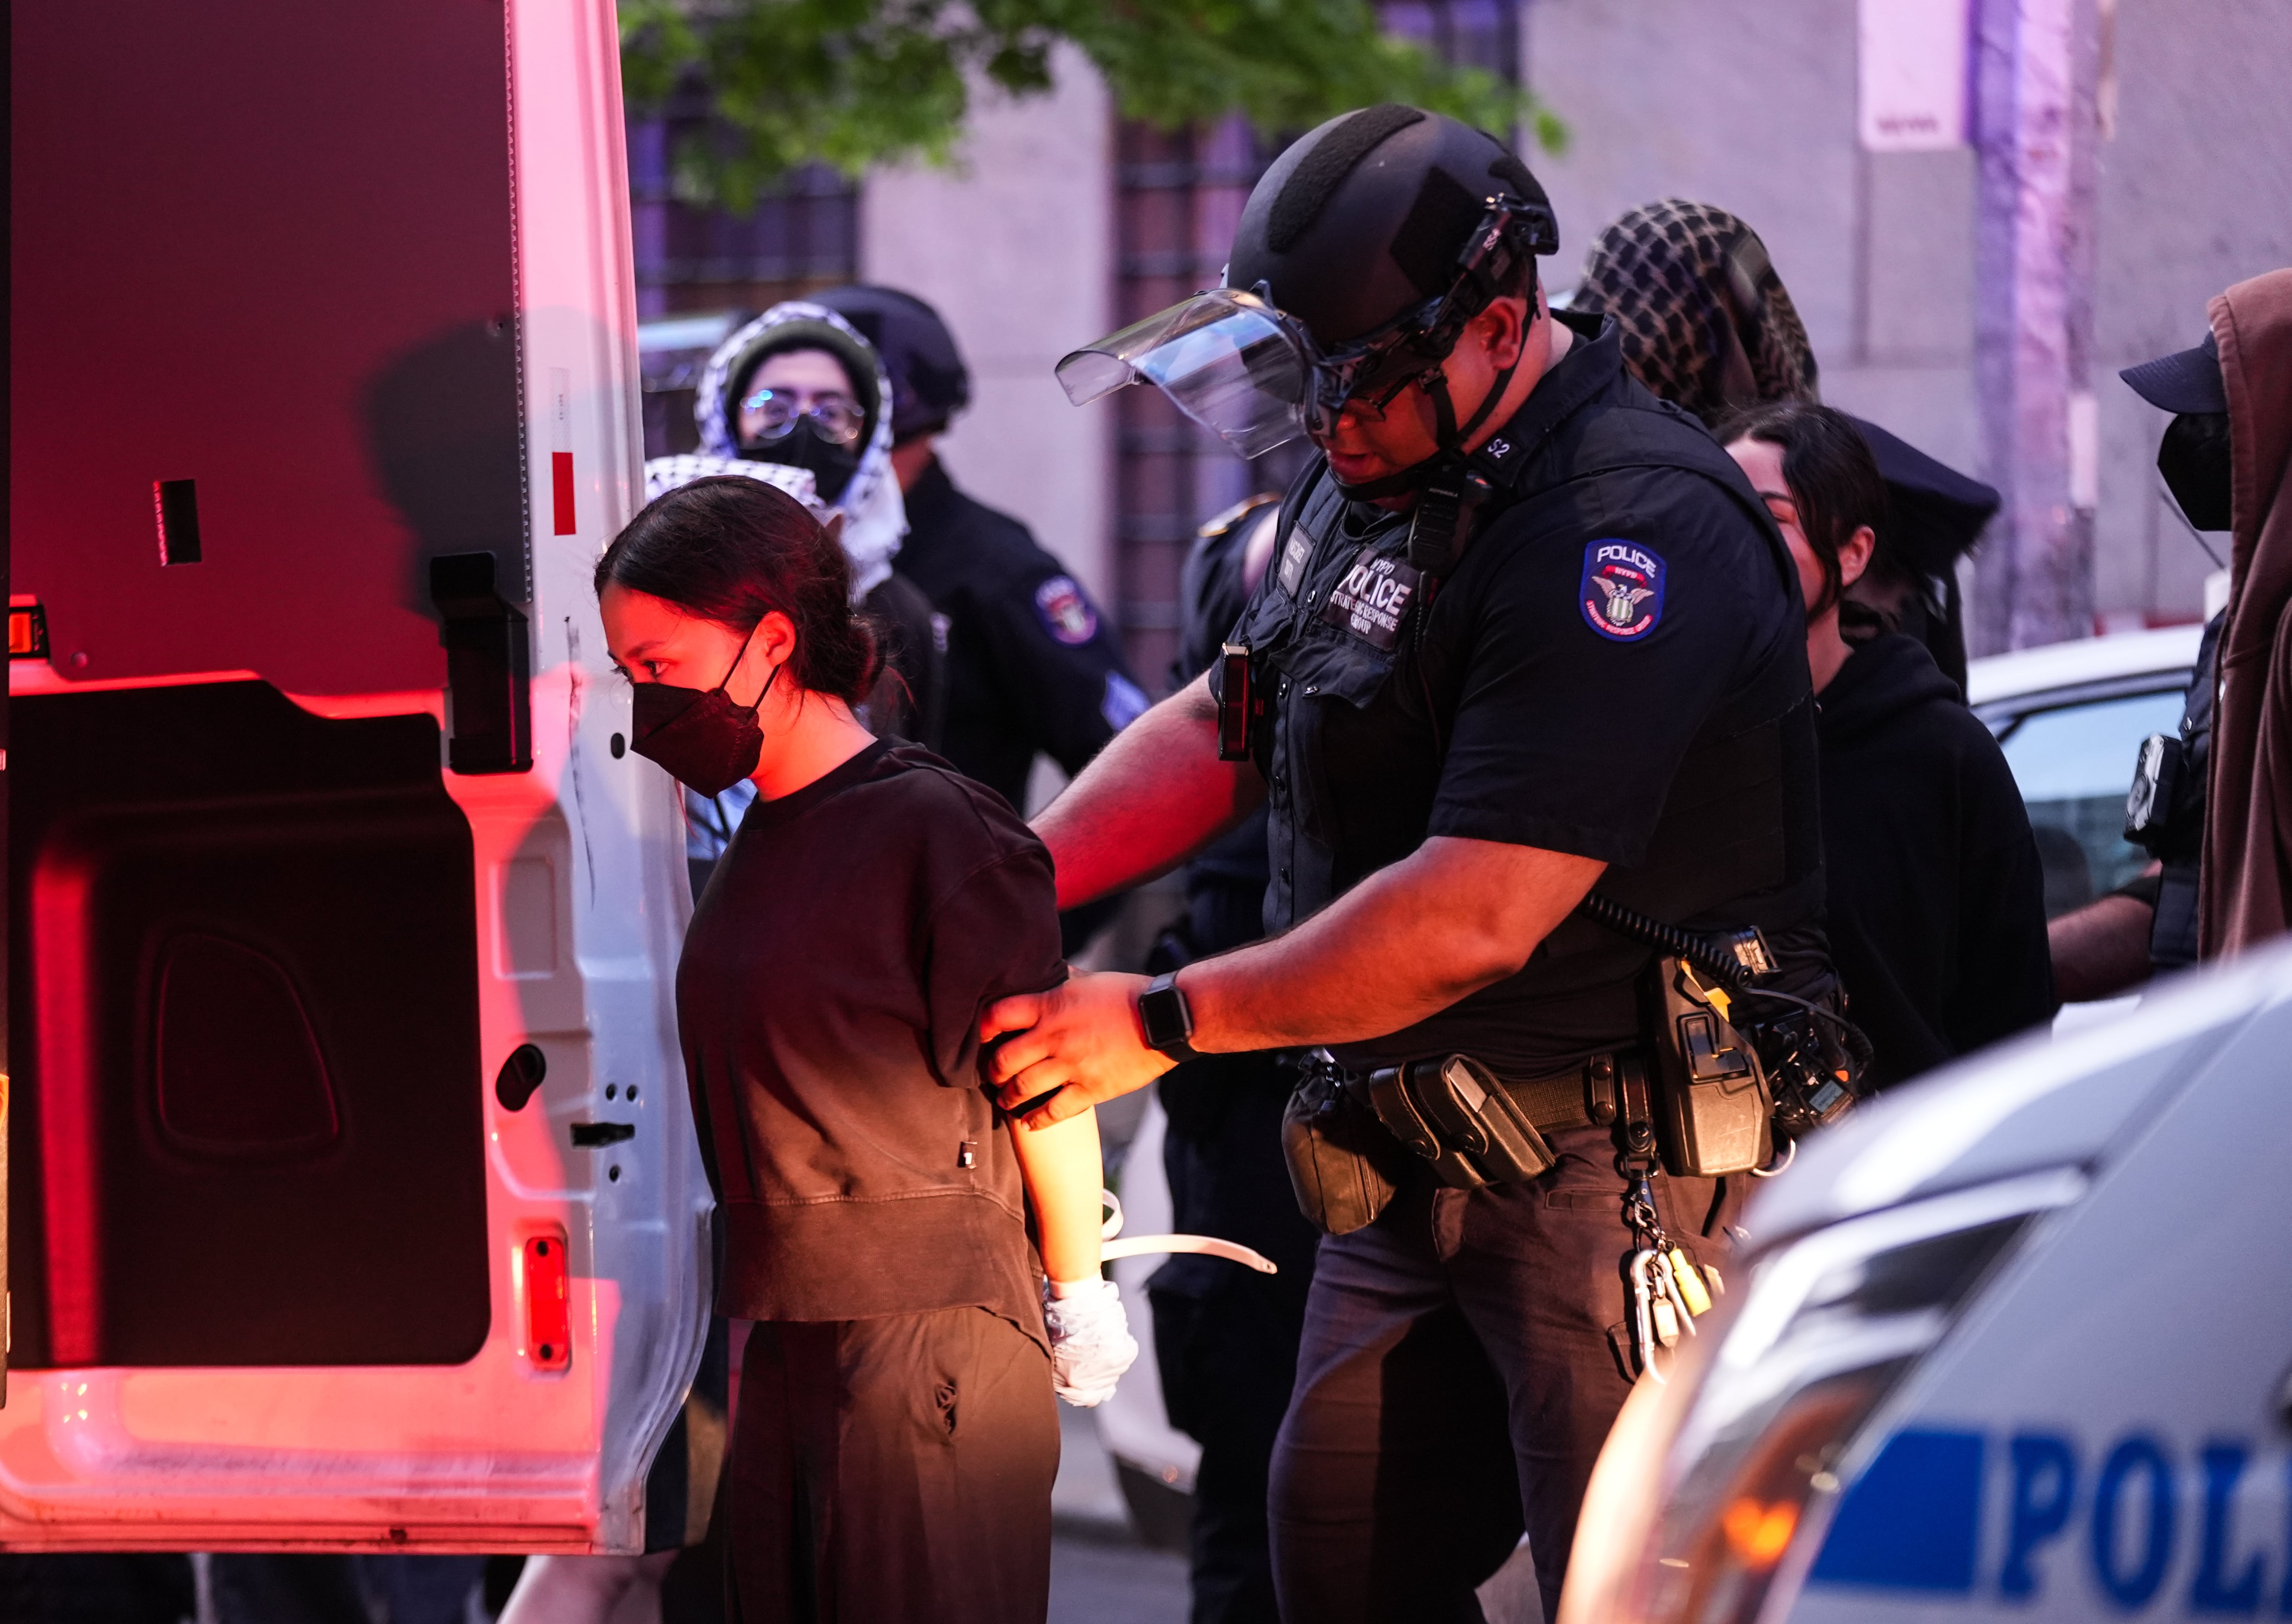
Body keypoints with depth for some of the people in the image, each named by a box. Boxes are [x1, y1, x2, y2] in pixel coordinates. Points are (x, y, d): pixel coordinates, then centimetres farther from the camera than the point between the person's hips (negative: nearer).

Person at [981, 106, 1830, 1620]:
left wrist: (1160, 1025, -17)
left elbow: (1473, 918, -25)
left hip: (1616, 1177, -10)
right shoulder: (1376, 472, 11)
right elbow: (1225, 728, 21)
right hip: (1416, 1168, 10)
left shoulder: (1630, 532, -21)